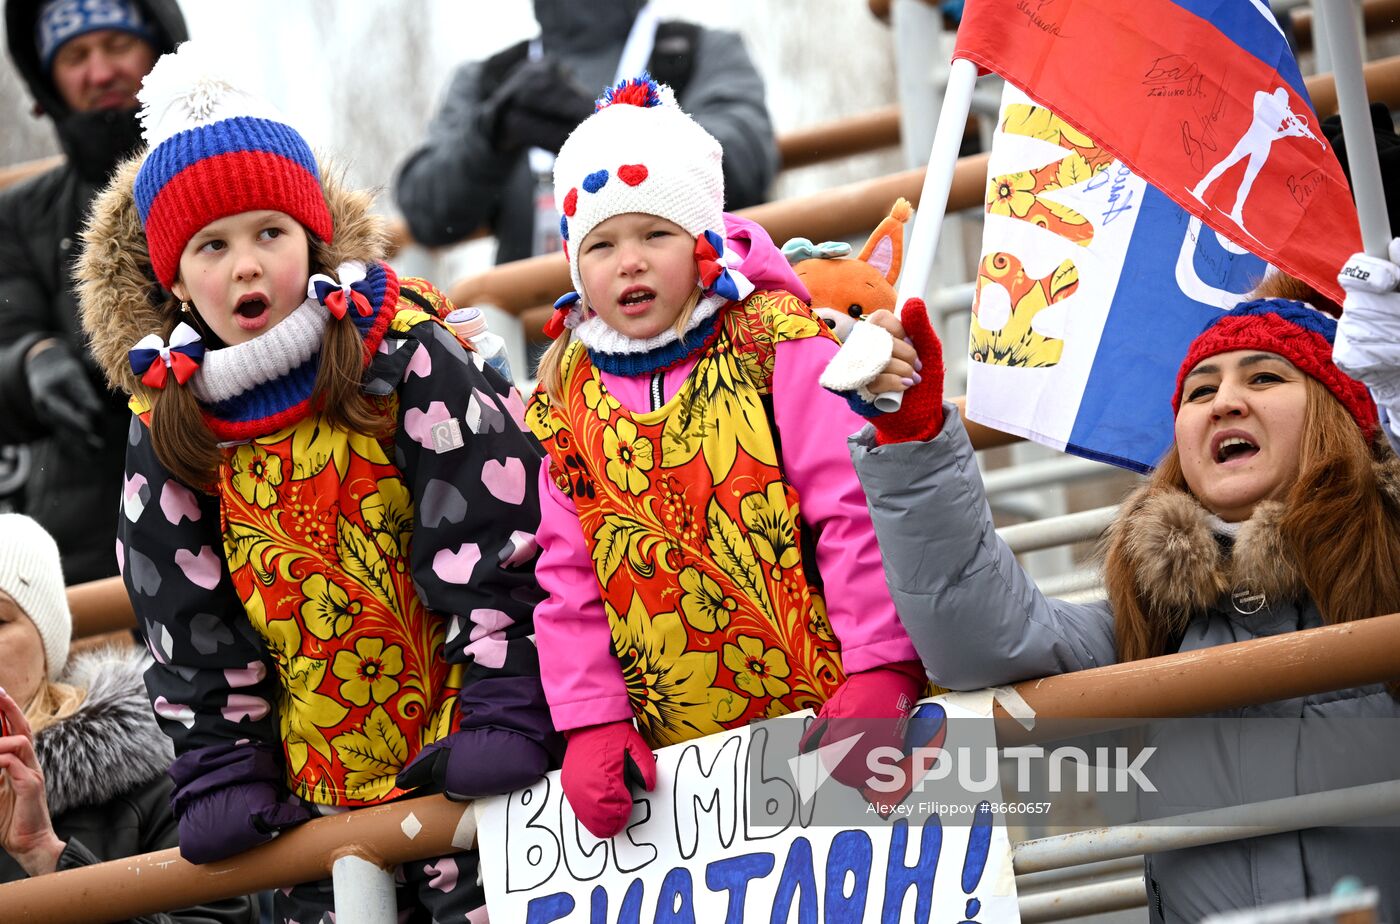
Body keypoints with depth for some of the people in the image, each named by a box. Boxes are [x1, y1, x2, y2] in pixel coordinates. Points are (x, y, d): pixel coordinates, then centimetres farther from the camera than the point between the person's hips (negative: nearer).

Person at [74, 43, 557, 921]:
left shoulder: (407, 356, -9)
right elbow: (187, 615, 9)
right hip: (319, 776, 4)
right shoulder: (168, 419, 4)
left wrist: (508, 709, -17)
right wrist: (220, 770, 3)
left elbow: (494, 538, -12)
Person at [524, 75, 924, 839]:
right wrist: (592, 724, 0)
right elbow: (569, 578, 11)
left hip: (819, 712, -3)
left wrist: (880, 668, -17)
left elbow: (852, 506, -8)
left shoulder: (772, 340, -1)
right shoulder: (564, 396, 10)